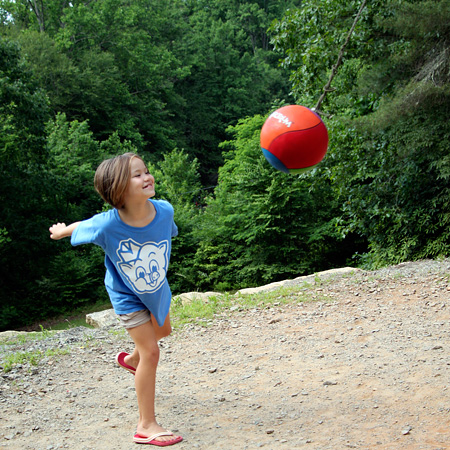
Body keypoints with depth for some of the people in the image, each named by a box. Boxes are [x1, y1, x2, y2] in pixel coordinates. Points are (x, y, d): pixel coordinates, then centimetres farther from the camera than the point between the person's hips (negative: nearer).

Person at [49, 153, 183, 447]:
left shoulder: (164, 210, -27)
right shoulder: (106, 225, -37)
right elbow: (79, 228, -13)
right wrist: (60, 231, 9)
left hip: (157, 288, 5)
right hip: (128, 296, -5)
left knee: (163, 331, 27)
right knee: (151, 352, -9)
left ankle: (132, 360, 59)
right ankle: (146, 425, 4)